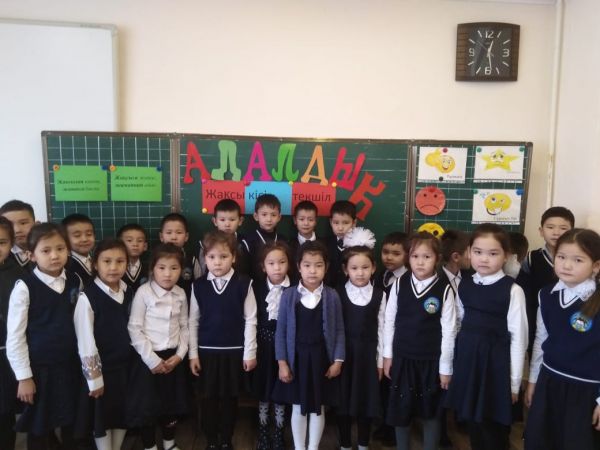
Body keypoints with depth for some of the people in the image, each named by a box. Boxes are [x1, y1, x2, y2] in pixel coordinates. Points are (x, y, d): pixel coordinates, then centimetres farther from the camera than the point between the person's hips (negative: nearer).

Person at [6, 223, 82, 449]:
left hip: (70, 364, 4)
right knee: (38, 427, 13)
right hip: (39, 367, -3)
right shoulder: (24, 287, -14)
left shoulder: (76, 282, -3)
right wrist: (24, 376, -9)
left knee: (71, 422, 18)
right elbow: (15, 335, -11)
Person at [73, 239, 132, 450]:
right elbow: (85, 342, -15)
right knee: (102, 417, 11)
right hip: (101, 368, -5)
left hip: (126, 365, 5)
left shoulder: (130, 294, 0)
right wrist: (94, 378, -12)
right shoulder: (87, 297, -16)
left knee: (123, 414, 17)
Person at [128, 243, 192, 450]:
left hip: (173, 357, 4)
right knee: (148, 406, 8)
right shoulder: (143, 292, -14)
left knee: (173, 404, 16)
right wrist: (152, 359, -13)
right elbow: (134, 329, -13)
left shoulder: (181, 294, 0)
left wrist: (179, 354, -4)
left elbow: (184, 326, 7)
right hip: (149, 358, -4)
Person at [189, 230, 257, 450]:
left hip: (234, 351, -1)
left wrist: (250, 352, -3)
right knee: (208, 399, 12)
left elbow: (250, 320, -5)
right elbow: (193, 321, 2)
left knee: (230, 398, 13)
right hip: (206, 351, 1)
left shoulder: (243, 284, -9)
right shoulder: (198, 285, -4)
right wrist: (193, 354, 2)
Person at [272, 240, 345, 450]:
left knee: (318, 408, 14)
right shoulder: (288, 295, -6)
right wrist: (282, 362, -5)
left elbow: (339, 330, 0)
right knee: (298, 408, 13)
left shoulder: (332, 296, -4)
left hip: (322, 358, 0)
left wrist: (338, 360, -4)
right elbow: (281, 331, -3)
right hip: (297, 358, 0)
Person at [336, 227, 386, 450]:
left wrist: (380, 360, 4)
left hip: (367, 354, 1)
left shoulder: (379, 295, -2)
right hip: (344, 353, -1)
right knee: (343, 402, 8)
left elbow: (381, 328, 2)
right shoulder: (337, 294, -5)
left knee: (366, 402, 11)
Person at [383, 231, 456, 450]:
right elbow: (389, 321, 2)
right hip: (402, 358, 2)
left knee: (431, 411, 14)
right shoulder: (399, 285, -6)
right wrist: (388, 355, 3)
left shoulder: (444, 289, -11)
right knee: (400, 410, 14)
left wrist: (445, 366, -4)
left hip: (431, 361, -2)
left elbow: (449, 330, -7)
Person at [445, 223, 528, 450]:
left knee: (494, 429, 8)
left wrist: (514, 382, -7)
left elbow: (518, 337, -9)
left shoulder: (512, 290, -12)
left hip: (496, 362, -4)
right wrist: (460, 358, 7)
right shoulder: (464, 285, 3)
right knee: (473, 423, 17)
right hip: (467, 359, 5)